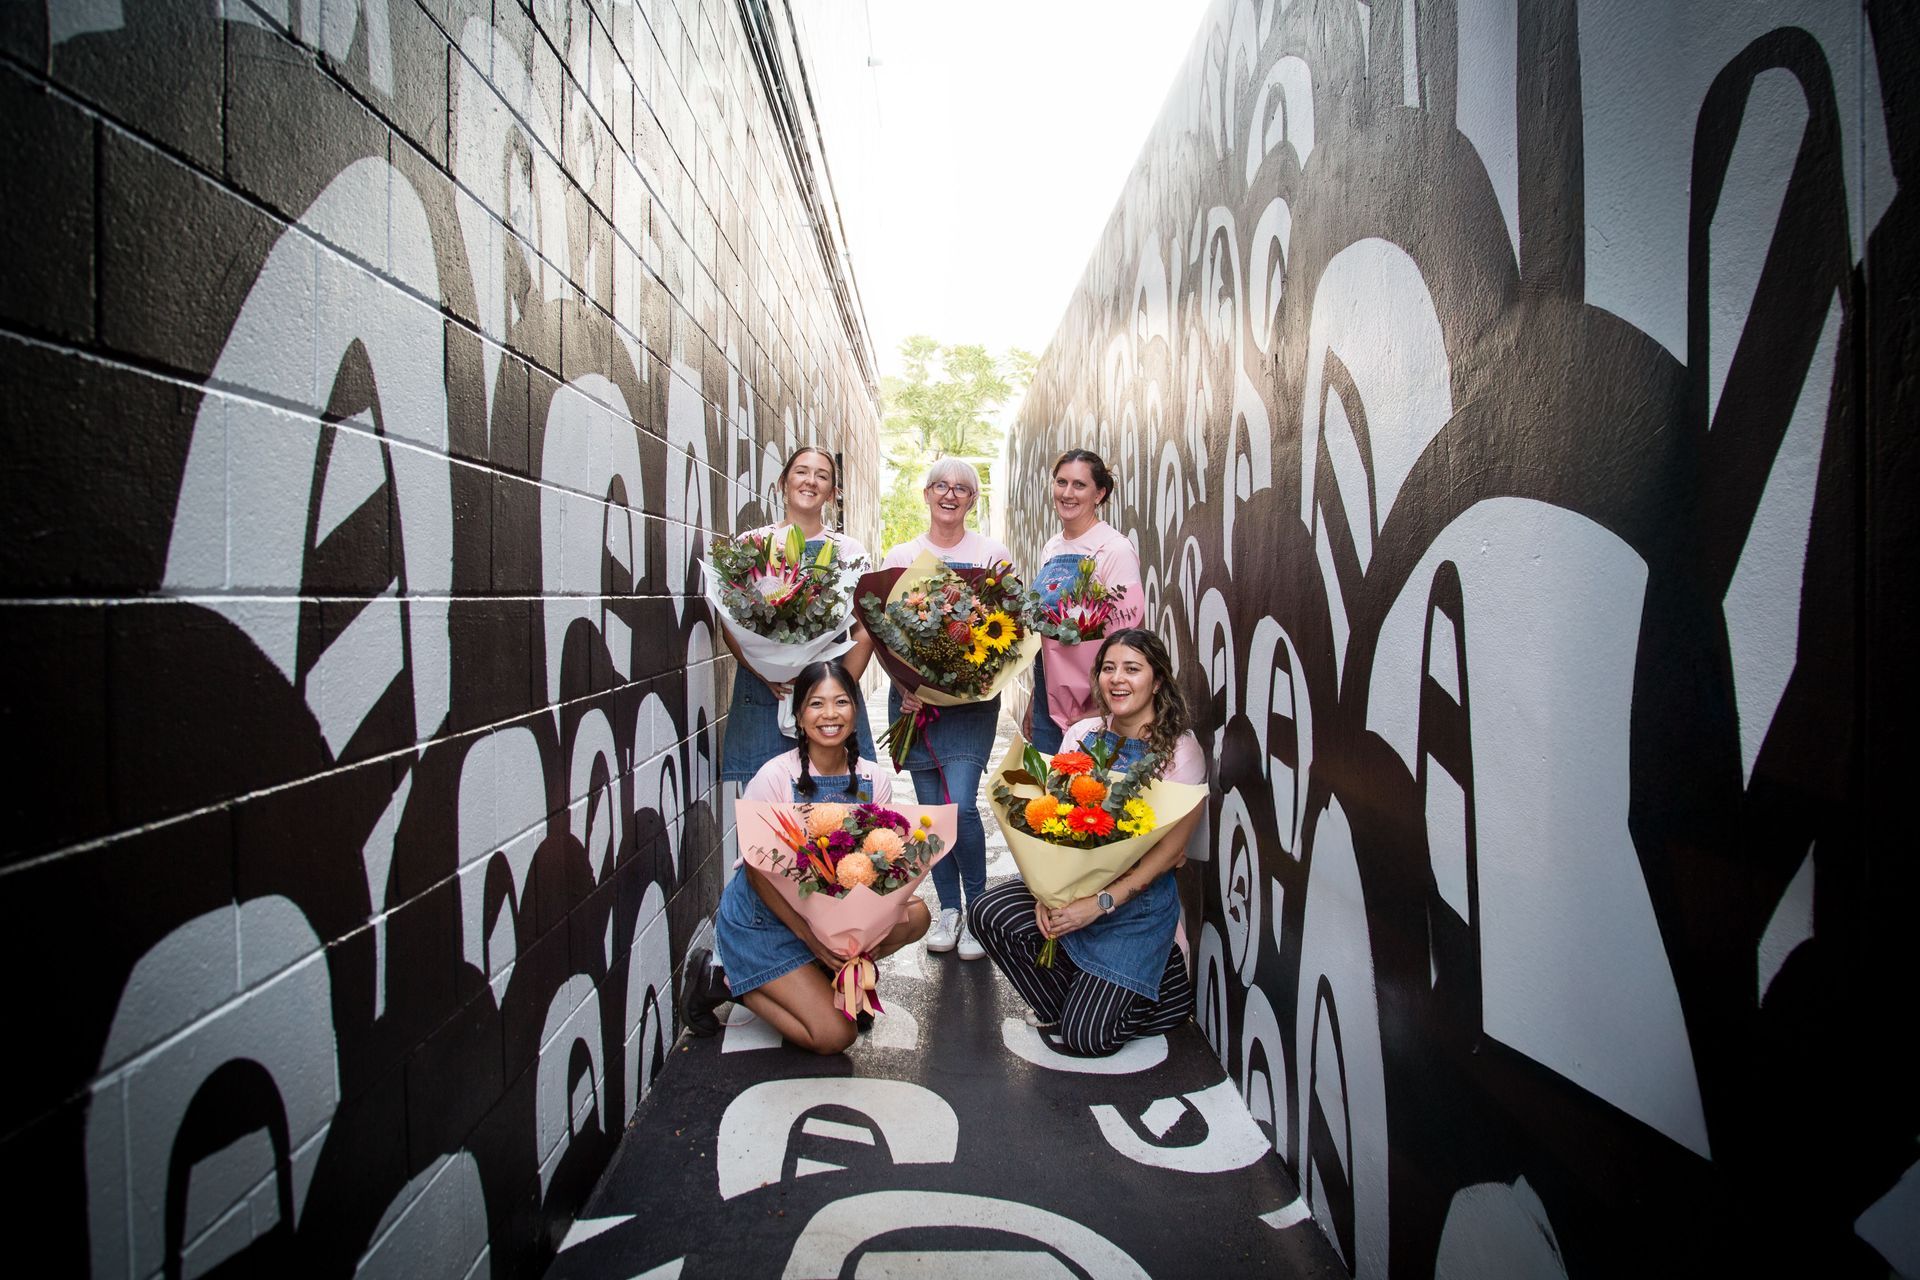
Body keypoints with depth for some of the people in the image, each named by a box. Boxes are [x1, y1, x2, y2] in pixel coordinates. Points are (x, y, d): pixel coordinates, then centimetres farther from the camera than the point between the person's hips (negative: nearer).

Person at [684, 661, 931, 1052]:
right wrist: (810, 936, -23)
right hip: (764, 918, -5)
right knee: (835, 1035, -13)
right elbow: (758, 870, -17)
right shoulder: (775, 777, -19)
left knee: (915, 915, -17)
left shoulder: (874, 781, -6)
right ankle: (726, 979, 6)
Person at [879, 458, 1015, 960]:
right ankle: (948, 909, 22)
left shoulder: (994, 554, 4)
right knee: (930, 806, 6)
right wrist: (905, 685, -9)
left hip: (972, 697, -2)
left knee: (960, 804, -13)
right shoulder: (899, 557, 9)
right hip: (911, 695, 3)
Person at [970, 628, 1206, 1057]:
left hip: (1138, 901, -5)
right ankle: (1066, 1002, 5)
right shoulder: (1082, 734, 2)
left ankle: (1164, 977, 17)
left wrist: (1100, 904, -21)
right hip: (1073, 883, 5)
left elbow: (1169, 850, -14)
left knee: (1085, 1037, -12)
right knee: (989, 912, -20)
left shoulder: (1181, 751, -12)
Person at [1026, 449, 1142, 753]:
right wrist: (1033, 700, 16)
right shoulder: (1051, 548, 9)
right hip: (1047, 698, 6)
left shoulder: (1116, 551, -12)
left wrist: (1101, 709, -16)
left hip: (1091, 706, -6)